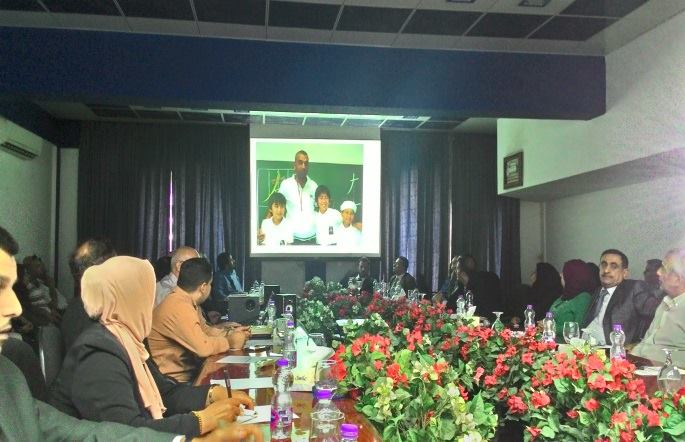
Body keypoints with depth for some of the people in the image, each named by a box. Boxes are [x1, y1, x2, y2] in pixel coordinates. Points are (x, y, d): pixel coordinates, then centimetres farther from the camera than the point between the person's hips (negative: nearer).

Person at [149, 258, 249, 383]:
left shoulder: (187, 301, 6)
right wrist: (229, 341, -13)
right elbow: (203, 347, -28)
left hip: (187, 371, 9)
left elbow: (205, 330, 19)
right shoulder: (178, 307, -24)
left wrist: (230, 333, 6)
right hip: (172, 380, -9)